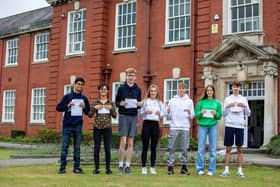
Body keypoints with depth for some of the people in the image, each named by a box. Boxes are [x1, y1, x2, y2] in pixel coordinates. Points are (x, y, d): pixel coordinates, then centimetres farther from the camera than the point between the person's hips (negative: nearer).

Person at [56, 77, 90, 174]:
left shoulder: (84, 98, 11)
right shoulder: (67, 96, 3)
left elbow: (88, 112, 13)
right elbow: (58, 108, 1)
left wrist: (84, 107, -7)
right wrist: (67, 105, -15)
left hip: (78, 126, 3)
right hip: (67, 125, -2)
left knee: (77, 147, 5)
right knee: (64, 146, -1)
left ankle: (76, 167, 10)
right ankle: (62, 167, 4)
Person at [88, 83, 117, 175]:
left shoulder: (111, 103, 7)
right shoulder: (95, 103, 7)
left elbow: (114, 116, 2)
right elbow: (90, 115, 2)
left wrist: (111, 108, -14)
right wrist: (94, 108, -13)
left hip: (107, 127, 0)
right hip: (97, 127, 0)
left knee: (107, 148, -1)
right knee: (96, 148, 1)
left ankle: (108, 168, 8)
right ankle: (97, 168, 10)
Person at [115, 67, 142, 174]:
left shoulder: (138, 89, 9)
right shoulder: (121, 88, 2)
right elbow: (116, 102, 6)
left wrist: (140, 104, -7)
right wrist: (121, 104, -15)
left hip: (134, 117, 3)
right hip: (123, 116, -3)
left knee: (130, 143, 4)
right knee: (123, 142, -6)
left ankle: (128, 165, 10)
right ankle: (120, 165, 4)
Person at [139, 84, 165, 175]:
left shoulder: (160, 103, 14)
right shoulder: (145, 101, 6)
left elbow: (163, 114, 11)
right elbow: (140, 112, 1)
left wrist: (160, 114, -9)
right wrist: (145, 112, -17)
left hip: (156, 124, 2)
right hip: (146, 123, -2)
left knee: (153, 147, 3)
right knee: (145, 147, -2)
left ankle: (152, 167, 9)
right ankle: (143, 167, 3)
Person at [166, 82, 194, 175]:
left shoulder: (189, 101, 13)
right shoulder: (172, 100, 11)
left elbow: (192, 116, 9)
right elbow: (169, 116, 8)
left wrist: (189, 112, -11)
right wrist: (168, 112, -13)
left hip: (185, 128, 1)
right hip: (174, 127, 0)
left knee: (185, 148, 0)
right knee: (172, 148, -2)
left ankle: (184, 167, 8)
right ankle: (170, 166, 2)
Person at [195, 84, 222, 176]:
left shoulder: (217, 103, 8)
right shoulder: (201, 102, 6)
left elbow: (219, 116, 9)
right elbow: (196, 115, 6)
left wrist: (216, 114, -11)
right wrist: (201, 113, -13)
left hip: (213, 126, 1)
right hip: (202, 126, -1)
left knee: (212, 149, 2)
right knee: (201, 148, 0)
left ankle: (211, 170, 9)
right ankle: (200, 169, 8)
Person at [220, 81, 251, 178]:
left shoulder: (244, 99, 10)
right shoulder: (227, 99, 9)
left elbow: (248, 114, 8)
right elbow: (224, 114, 7)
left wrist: (244, 107, -10)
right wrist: (227, 107, -11)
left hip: (240, 126, 0)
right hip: (229, 125, 0)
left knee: (239, 148, 2)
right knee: (228, 148, 0)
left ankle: (240, 170, 6)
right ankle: (226, 170, 3)